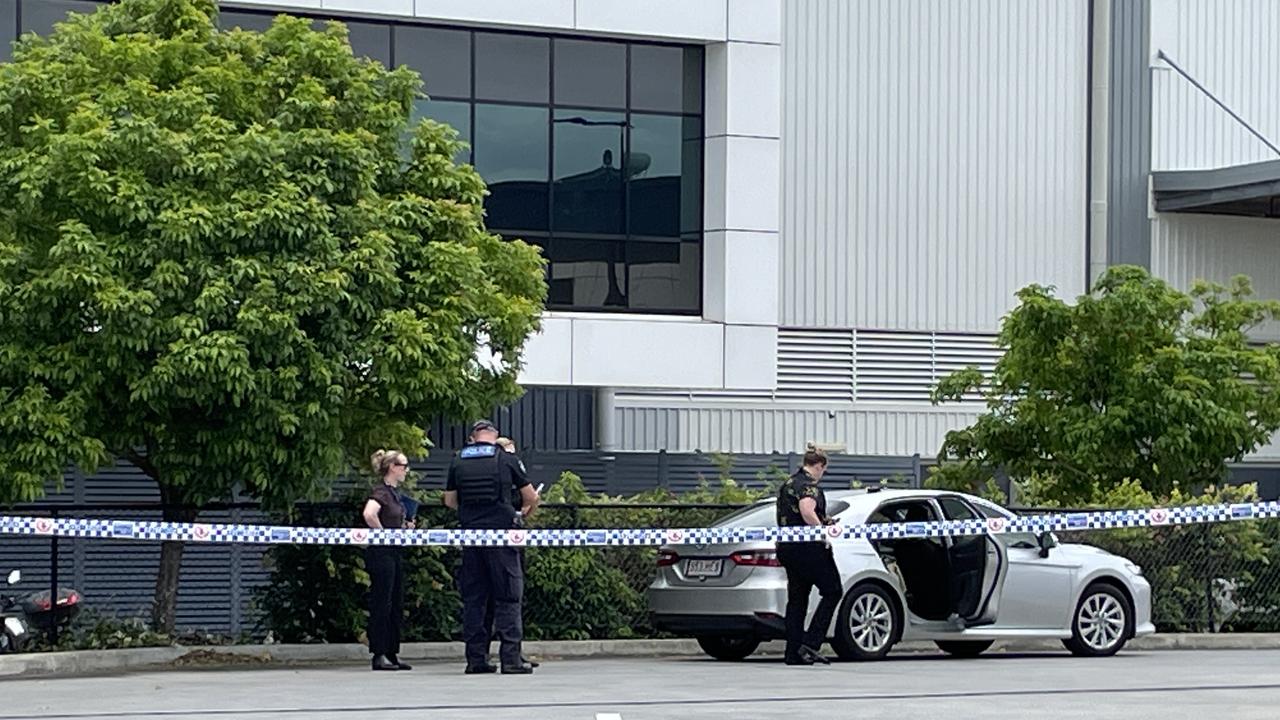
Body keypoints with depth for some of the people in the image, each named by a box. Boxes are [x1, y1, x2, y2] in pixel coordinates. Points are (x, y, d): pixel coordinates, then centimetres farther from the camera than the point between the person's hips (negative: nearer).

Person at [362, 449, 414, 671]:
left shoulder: (394, 492, 15)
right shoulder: (381, 491, -14)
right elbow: (369, 514, -32)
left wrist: (405, 525, 9)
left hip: (393, 553, 10)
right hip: (381, 552, -10)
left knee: (396, 606, 10)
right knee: (381, 604, -6)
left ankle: (393, 654, 14)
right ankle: (379, 655, -2)